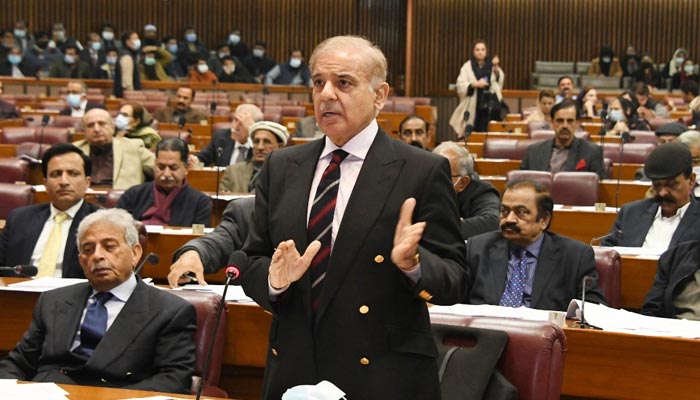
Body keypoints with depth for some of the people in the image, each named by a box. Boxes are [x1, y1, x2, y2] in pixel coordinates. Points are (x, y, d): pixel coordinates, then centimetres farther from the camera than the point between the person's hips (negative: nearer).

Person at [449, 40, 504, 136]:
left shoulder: (491, 65, 11)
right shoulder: (467, 67, 6)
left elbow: (499, 80, 0)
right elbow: (461, 86, -3)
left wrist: (496, 68, -15)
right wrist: (475, 84, -17)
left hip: (489, 106, 1)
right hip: (473, 105, -1)